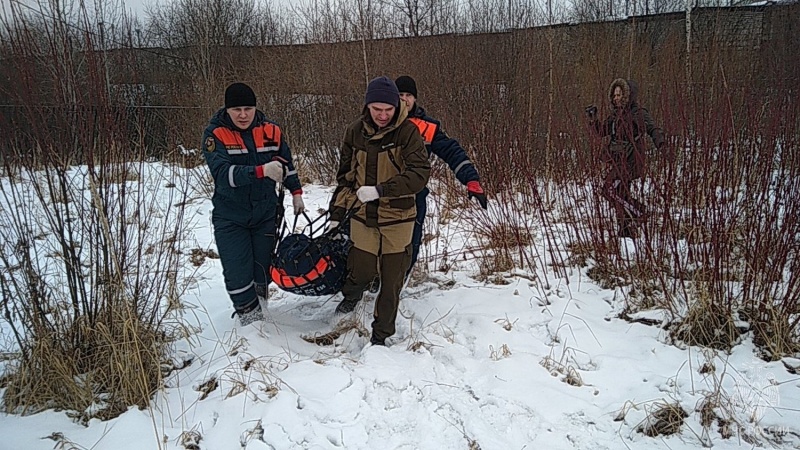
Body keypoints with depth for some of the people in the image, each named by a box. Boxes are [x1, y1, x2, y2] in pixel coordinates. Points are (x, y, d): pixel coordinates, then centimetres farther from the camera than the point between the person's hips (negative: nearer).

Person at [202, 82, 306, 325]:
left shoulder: (271, 130, -3)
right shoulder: (215, 134, -13)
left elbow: (286, 163, 15)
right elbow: (222, 172, -29)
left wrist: (296, 192, 20)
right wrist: (261, 171, -40)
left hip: (265, 213, 3)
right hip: (230, 217, -3)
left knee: (262, 267, 13)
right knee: (238, 273, -7)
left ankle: (259, 312, 34)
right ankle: (250, 320, 9)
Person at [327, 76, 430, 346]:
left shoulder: (407, 132, -11)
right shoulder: (355, 132, -1)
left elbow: (420, 174, -20)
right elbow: (345, 176, 8)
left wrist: (380, 190, -26)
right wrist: (337, 213, 5)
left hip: (398, 220, -1)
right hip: (363, 217, 2)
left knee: (391, 281, 6)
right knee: (362, 272, 2)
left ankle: (381, 335, 26)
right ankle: (351, 298, 40)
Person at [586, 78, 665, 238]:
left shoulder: (638, 113, -8)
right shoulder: (616, 114, 15)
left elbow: (652, 128, -18)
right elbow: (601, 131, 16)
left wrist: (659, 141, -37)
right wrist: (593, 118, 1)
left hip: (629, 159, -8)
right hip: (617, 160, 8)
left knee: (609, 189, -18)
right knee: (621, 195, 10)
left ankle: (639, 212, -4)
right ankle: (627, 232, 20)